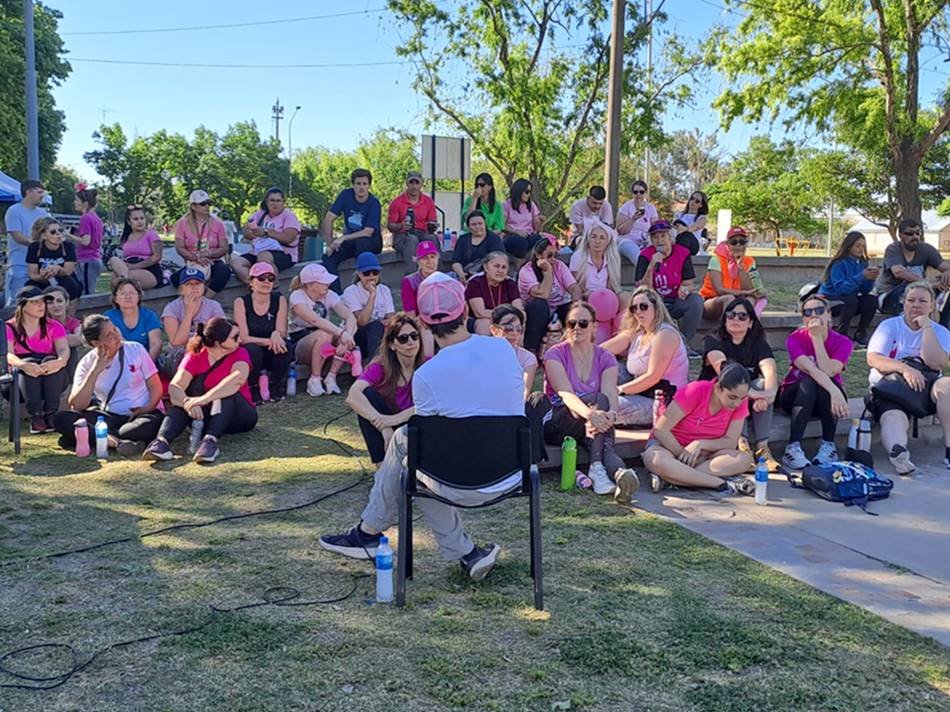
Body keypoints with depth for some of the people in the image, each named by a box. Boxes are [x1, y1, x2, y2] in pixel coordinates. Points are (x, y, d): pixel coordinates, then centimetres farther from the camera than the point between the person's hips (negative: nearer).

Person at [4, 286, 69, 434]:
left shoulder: (54, 326, 7)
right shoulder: (10, 328, 1)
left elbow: (64, 350, -10)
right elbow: (7, 354, -16)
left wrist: (60, 362, -36)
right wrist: (24, 365, -39)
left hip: (52, 378, 1)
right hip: (21, 378, -1)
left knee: (51, 361, -30)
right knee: (30, 362, -32)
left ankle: (50, 415, -36)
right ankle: (35, 416, -42)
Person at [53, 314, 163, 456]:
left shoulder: (136, 349, 0)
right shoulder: (87, 363, 0)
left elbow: (156, 386, 1)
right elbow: (76, 406, -10)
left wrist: (148, 408, -19)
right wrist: (95, 370, -16)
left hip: (140, 414, -1)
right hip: (110, 417, 2)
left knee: (153, 422, -37)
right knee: (61, 418, -20)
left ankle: (92, 437, -31)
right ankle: (118, 442, -37)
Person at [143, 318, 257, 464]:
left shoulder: (239, 353, -12)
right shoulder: (195, 357, -6)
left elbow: (238, 378, -34)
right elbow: (175, 387, -20)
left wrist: (205, 398, -46)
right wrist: (187, 402, -43)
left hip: (237, 416, -2)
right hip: (205, 417, 2)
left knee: (228, 393, -31)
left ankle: (211, 440, -47)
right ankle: (162, 441, -42)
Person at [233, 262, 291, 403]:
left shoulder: (280, 300, -4)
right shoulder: (241, 302, -11)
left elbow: (282, 333, -8)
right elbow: (243, 338, -17)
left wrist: (276, 334, -33)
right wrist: (270, 341, -31)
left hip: (272, 354, 2)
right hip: (249, 354, -2)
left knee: (283, 345, -30)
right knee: (252, 349, -35)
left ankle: (276, 387, -6)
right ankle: (252, 390, -11)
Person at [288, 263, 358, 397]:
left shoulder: (329, 295, -2)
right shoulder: (297, 297, -16)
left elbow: (351, 317, -15)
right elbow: (315, 320, -34)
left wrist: (346, 337, -35)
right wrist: (341, 333, -45)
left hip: (327, 346, 5)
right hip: (300, 343, -5)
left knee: (350, 329, -24)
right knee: (325, 334, -36)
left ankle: (331, 377, -17)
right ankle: (314, 380, -20)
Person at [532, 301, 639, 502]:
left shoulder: (605, 359, 7)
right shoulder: (555, 354, -3)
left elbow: (610, 394, -11)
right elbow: (565, 393, -21)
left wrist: (610, 414, -36)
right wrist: (590, 413, -41)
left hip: (589, 426, 3)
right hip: (555, 424, -3)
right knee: (598, 400, -31)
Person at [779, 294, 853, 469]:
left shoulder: (842, 342, -9)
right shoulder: (795, 339, -14)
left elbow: (827, 371, -28)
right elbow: (810, 369, -31)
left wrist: (817, 338, -25)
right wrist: (835, 391, -46)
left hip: (827, 402, 1)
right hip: (796, 395, -1)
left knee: (826, 381, -32)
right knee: (809, 382, -34)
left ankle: (828, 446, -22)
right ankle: (793, 448, -36)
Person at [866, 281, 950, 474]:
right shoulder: (889, 326, 8)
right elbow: (873, 359, -8)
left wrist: (927, 327, -7)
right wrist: (904, 368, -25)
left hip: (924, 388, 1)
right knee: (893, 417, -34)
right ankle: (897, 452, -68)